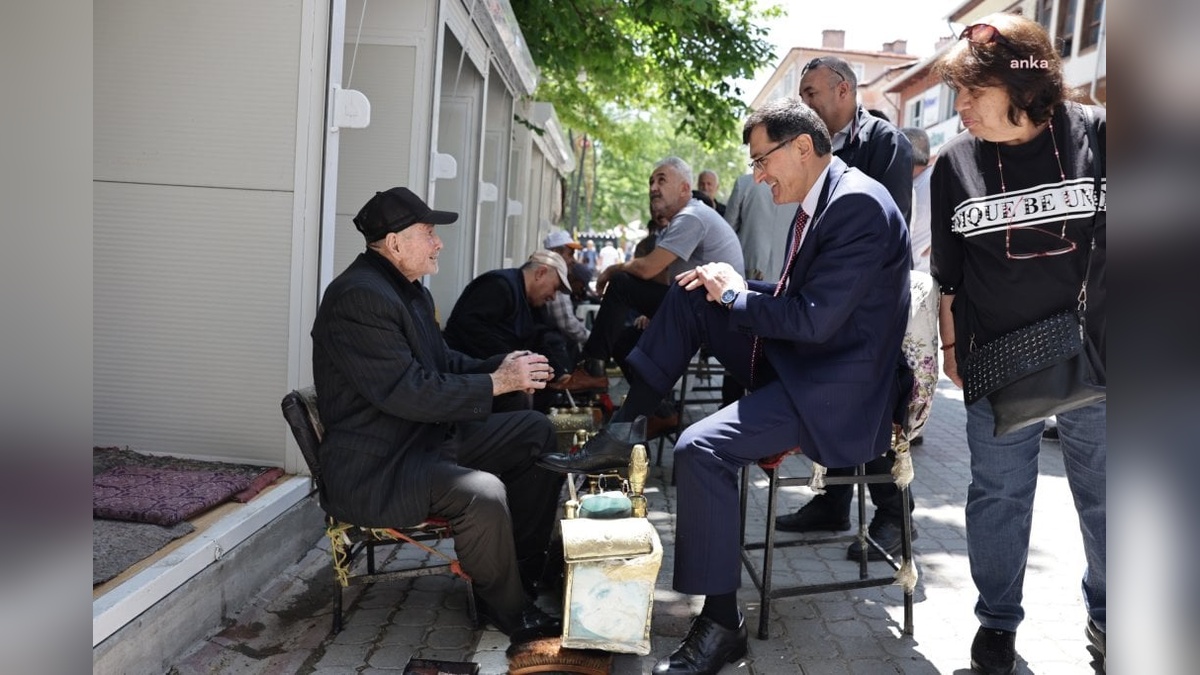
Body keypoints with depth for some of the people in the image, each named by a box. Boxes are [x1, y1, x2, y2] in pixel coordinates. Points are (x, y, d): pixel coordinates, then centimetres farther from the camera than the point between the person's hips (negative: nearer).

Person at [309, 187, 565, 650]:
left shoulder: (409, 290, 11)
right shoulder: (360, 297, -21)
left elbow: (444, 363, 17)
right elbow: (408, 392, -27)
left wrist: (503, 366, -2)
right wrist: (497, 383, -20)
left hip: (426, 438, 11)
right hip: (377, 466, -11)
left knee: (535, 432, 10)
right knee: (483, 492, -32)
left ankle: (524, 570, 15)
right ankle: (510, 612, -5)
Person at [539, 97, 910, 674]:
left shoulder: (858, 204, -19)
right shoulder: (819, 203, 12)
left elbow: (813, 319, -26)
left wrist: (735, 294, -11)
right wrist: (729, 286, 2)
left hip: (836, 391, -10)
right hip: (796, 364, 10)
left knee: (701, 449, -27)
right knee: (689, 295, 7)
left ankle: (720, 624, -14)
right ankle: (623, 434, 6)